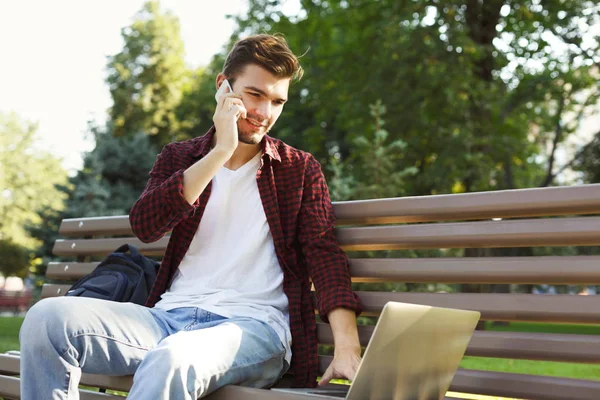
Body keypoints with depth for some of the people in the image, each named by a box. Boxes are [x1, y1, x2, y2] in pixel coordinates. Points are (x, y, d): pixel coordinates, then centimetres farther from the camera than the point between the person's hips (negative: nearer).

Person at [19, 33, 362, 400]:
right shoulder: (179, 158, 15)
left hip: (254, 324, -3)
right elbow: (144, 226, -4)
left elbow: (325, 256, -1)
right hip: (171, 315, 3)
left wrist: (348, 350, -18)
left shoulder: (300, 169, 11)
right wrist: (221, 152, -9)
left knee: (171, 360, -39)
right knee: (48, 317, -21)